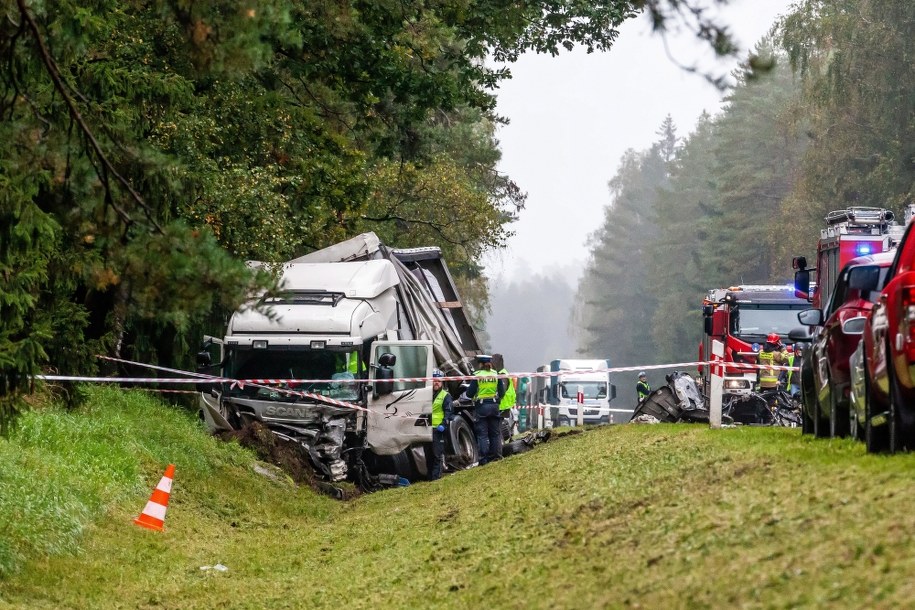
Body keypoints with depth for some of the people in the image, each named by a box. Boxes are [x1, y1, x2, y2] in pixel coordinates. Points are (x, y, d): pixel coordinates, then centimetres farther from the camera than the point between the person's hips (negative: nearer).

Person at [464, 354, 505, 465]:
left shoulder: (477, 376, -9)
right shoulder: (496, 375, 2)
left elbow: (470, 393, -8)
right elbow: (502, 392, 5)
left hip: (481, 406, -3)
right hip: (494, 406, 3)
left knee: (482, 434, 0)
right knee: (495, 433, 12)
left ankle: (484, 458, -4)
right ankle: (497, 455, 12)